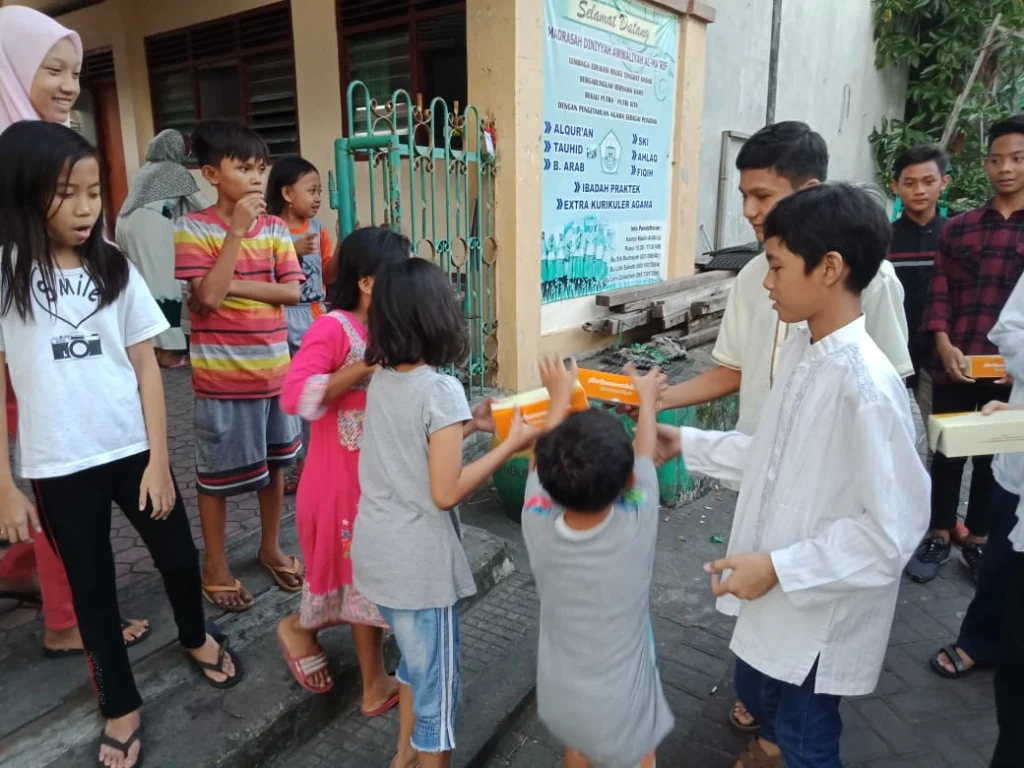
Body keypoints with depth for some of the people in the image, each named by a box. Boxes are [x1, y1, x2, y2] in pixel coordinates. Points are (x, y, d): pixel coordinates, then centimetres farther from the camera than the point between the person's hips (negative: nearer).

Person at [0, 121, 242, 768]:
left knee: (180, 556, 13)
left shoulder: (115, 267, 0)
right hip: (60, 466, -2)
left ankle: (195, 635, 45)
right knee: (92, 587, 13)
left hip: (134, 450, 2)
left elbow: (146, 366, 0)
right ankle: (122, 707, 33)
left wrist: (159, 459, -4)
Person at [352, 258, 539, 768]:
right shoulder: (441, 389, -22)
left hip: (377, 552, 8)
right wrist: (511, 444, -15)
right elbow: (446, 492, -22)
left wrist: (469, 425, 9)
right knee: (436, 683, 12)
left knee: (416, 661, 29)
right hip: (419, 563, -8)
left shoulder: (380, 379, 1)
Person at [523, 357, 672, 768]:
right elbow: (645, 454, -6)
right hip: (621, 710, -2)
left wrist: (560, 394, 11)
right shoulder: (636, 526, -25)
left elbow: (543, 461, -2)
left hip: (558, 702, 2)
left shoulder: (538, 526, -22)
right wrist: (646, 396, 11)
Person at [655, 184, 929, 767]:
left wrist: (780, 567, -23)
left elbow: (893, 530, -26)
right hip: (777, 597, 8)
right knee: (757, 695, 30)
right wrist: (687, 445, 7)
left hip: (822, 614, -8)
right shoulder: (800, 350, -3)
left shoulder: (867, 384, -29)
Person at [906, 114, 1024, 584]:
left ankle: (978, 540, 28)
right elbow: (939, 293, 3)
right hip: (954, 365, 1)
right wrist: (944, 345, -11)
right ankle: (939, 537, 24)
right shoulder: (958, 228, 7)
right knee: (946, 451, 9)